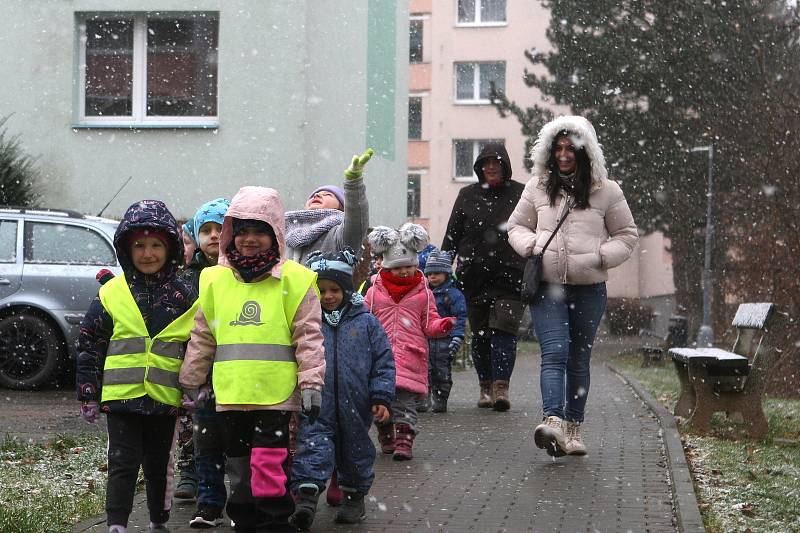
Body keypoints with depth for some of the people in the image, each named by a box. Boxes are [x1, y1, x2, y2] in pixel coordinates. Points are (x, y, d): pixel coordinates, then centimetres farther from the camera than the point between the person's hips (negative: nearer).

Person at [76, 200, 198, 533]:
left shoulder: (184, 296, 1)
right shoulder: (111, 294, -2)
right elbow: (89, 345, 1)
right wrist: (88, 395, -1)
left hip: (165, 398, 2)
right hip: (121, 396, -1)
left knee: (159, 465, 14)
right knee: (123, 464, -3)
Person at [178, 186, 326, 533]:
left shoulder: (293, 279, -1)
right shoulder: (216, 280, 9)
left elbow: (308, 336, -2)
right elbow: (202, 337, 16)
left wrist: (311, 383, -8)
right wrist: (192, 381, 18)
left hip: (276, 395, -4)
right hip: (230, 395, 4)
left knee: (269, 466, -8)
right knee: (239, 466, 13)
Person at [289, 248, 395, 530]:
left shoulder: (366, 322, 1)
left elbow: (384, 361, 2)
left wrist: (381, 397, -4)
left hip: (356, 408, 1)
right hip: (316, 407, -1)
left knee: (356, 451, 14)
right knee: (313, 447, -13)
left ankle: (355, 496, 30)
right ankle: (306, 497, -18)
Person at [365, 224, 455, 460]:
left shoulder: (423, 293, 8)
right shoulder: (374, 292, 9)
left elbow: (430, 323, 8)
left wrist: (443, 325, -12)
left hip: (411, 356, -2)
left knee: (406, 399, -8)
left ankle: (404, 441, -8)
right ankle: (387, 438, 22)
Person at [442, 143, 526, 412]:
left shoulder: (521, 194, 6)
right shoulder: (468, 195, 10)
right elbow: (452, 235, 11)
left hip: (510, 275, -2)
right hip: (475, 276, 2)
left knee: (504, 328, -13)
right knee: (480, 333, 6)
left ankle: (501, 386, -17)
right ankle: (485, 387, 15)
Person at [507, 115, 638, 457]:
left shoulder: (606, 191, 4)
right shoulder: (538, 187, 9)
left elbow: (627, 235, 11)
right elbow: (516, 226, 19)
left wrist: (601, 256, -7)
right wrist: (530, 246, -2)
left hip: (589, 289, 1)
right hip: (547, 286, 0)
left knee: (578, 359, 8)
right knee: (554, 353, -16)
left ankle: (572, 428, 17)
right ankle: (553, 421, -31)